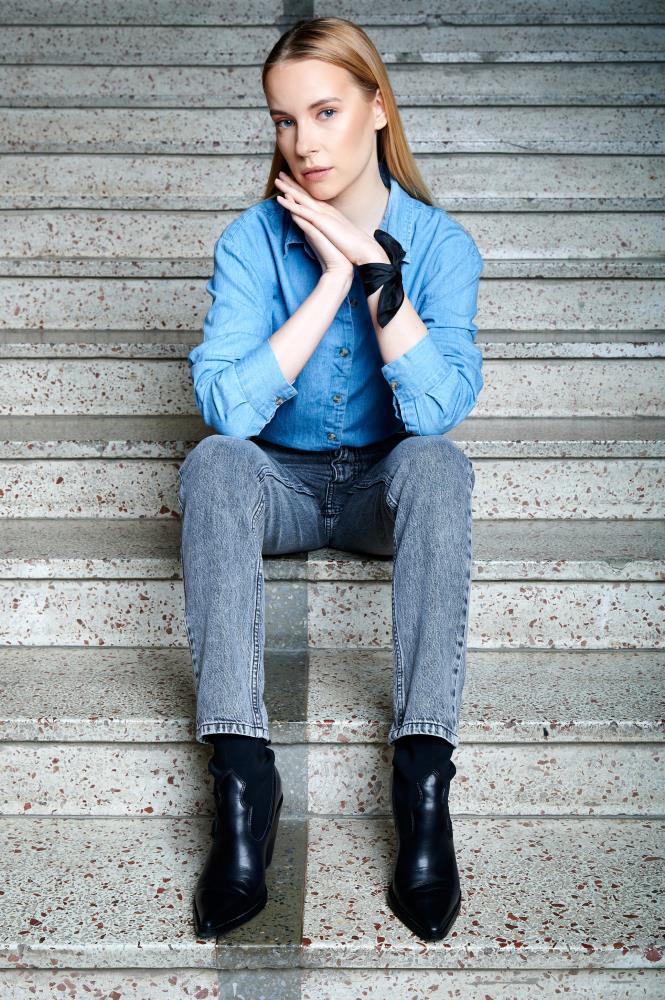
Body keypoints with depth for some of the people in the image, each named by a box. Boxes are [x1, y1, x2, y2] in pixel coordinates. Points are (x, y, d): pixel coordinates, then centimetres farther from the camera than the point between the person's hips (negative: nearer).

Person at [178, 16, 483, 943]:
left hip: (385, 485, 0)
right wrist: (332, 281, -24)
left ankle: (424, 772, -38)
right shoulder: (252, 240, -9)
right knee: (212, 464, -32)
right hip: (281, 483, 1)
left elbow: (439, 408, -23)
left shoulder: (440, 242, -9)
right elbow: (228, 407, -22)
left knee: (438, 462, -34)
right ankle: (243, 776, -40)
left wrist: (377, 265, -26)